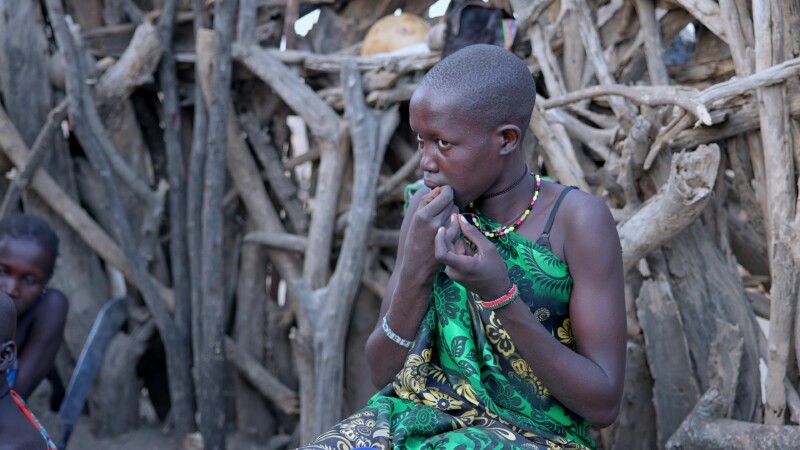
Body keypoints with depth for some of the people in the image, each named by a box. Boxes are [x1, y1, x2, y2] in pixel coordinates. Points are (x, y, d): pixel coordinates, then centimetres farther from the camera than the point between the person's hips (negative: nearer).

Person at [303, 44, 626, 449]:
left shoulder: (577, 220, -13)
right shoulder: (428, 209, 0)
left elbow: (603, 404, -13)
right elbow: (383, 373, 3)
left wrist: (501, 296, -24)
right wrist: (416, 270, -15)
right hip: (422, 414, 5)